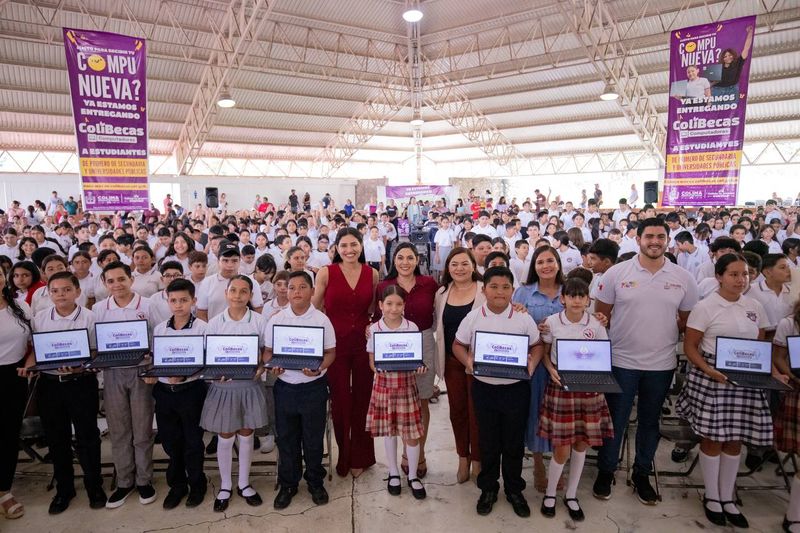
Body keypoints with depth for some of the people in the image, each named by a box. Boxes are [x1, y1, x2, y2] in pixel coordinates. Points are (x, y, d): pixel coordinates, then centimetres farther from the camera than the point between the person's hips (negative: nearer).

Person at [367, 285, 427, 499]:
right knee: (389, 430, 12)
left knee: (412, 431, 4)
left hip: (406, 383, 0)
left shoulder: (412, 327, -5)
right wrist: (378, 367, -21)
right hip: (384, 384, 0)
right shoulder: (374, 329, -5)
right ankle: (393, 473, 31)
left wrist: (420, 367, -20)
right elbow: (372, 361, 1)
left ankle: (413, 476, 22)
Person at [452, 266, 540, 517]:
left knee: (514, 442, 13)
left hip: (516, 388, 0)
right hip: (484, 388, 0)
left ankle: (514, 489, 32)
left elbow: (537, 346, 5)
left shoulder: (523, 318, -4)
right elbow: (458, 345, 3)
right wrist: (468, 361, -16)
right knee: (488, 441, 13)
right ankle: (488, 488, 32)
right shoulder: (473, 318, -5)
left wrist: (532, 364, -14)